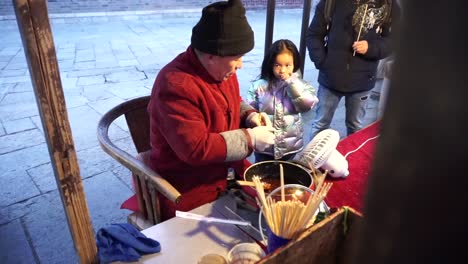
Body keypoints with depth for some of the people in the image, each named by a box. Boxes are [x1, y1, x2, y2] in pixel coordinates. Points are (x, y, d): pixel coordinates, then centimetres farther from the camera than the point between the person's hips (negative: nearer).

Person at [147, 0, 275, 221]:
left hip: (226, 174, 8)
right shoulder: (176, 86, -28)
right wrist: (249, 138, -23)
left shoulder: (222, 70, -1)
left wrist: (250, 115, -3)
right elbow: (196, 149, -30)